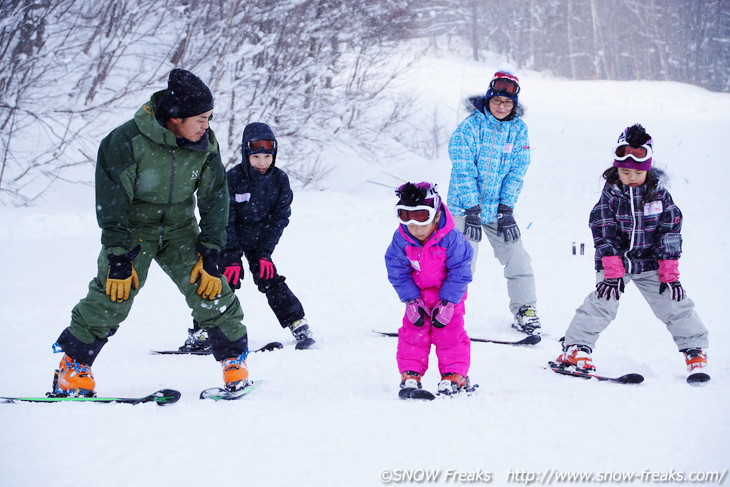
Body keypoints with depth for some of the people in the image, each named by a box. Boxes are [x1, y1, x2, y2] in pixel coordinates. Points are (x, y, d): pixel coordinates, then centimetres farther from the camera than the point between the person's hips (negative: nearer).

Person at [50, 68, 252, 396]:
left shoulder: (206, 145, -11)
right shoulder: (126, 141, -24)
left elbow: (215, 201, -2)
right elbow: (111, 205, -19)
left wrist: (209, 255, -8)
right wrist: (118, 259, -22)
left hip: (180, 230, 3)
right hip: (132, 228, -3)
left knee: (210, 290, -10)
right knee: (112, 296, -16)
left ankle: (234, 357, 9)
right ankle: (74, 362, 1)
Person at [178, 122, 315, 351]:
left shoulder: (280, 179, -11)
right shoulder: (233, 178, -20)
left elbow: (279, 218, -5)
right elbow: (225, 219, -17)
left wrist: (264, 253, -12)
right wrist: (232, 258, -21)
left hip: (259, 240, 2)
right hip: (230, 239, -2)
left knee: (269, 279, -6)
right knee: (226, 279, -12)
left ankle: (299, 326, 2)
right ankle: (199, 333, -8)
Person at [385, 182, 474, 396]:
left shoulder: (451, 239, -28)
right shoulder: (401, 240, -20)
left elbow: (459, 273, -19)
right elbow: (397, 272, -10)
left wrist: (447, 303, -20)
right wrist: (411, 301, -15)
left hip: (448, 294, -3)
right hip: (418, 293, 3)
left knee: (450, 333, -6)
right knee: (412, 333, -1)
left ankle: (454, 376, 4)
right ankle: (410, 375, 8)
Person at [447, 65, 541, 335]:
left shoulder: (519, 129, 2)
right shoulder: (470, 127, -10)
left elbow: (516, 172, 0)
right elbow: (463, 171, -13)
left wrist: (506, 209, -8)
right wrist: (472, 210, -18)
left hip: (499, 208, 4)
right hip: (466, 206, -4)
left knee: (518, 259, 1)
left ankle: (524, 311, 16)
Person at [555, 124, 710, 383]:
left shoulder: (660, 193, -5)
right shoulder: (610, 194, -8)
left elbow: (670, 233, -4)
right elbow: (604, 234, -11)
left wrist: (669, 272, -9)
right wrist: (612, 271, -19)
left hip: (651, 264, 1)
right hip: (614, 262, -1)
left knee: (675, 304, -3)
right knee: (602, 303, -15)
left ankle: (695, 351, 11)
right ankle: (575, 348, -8)